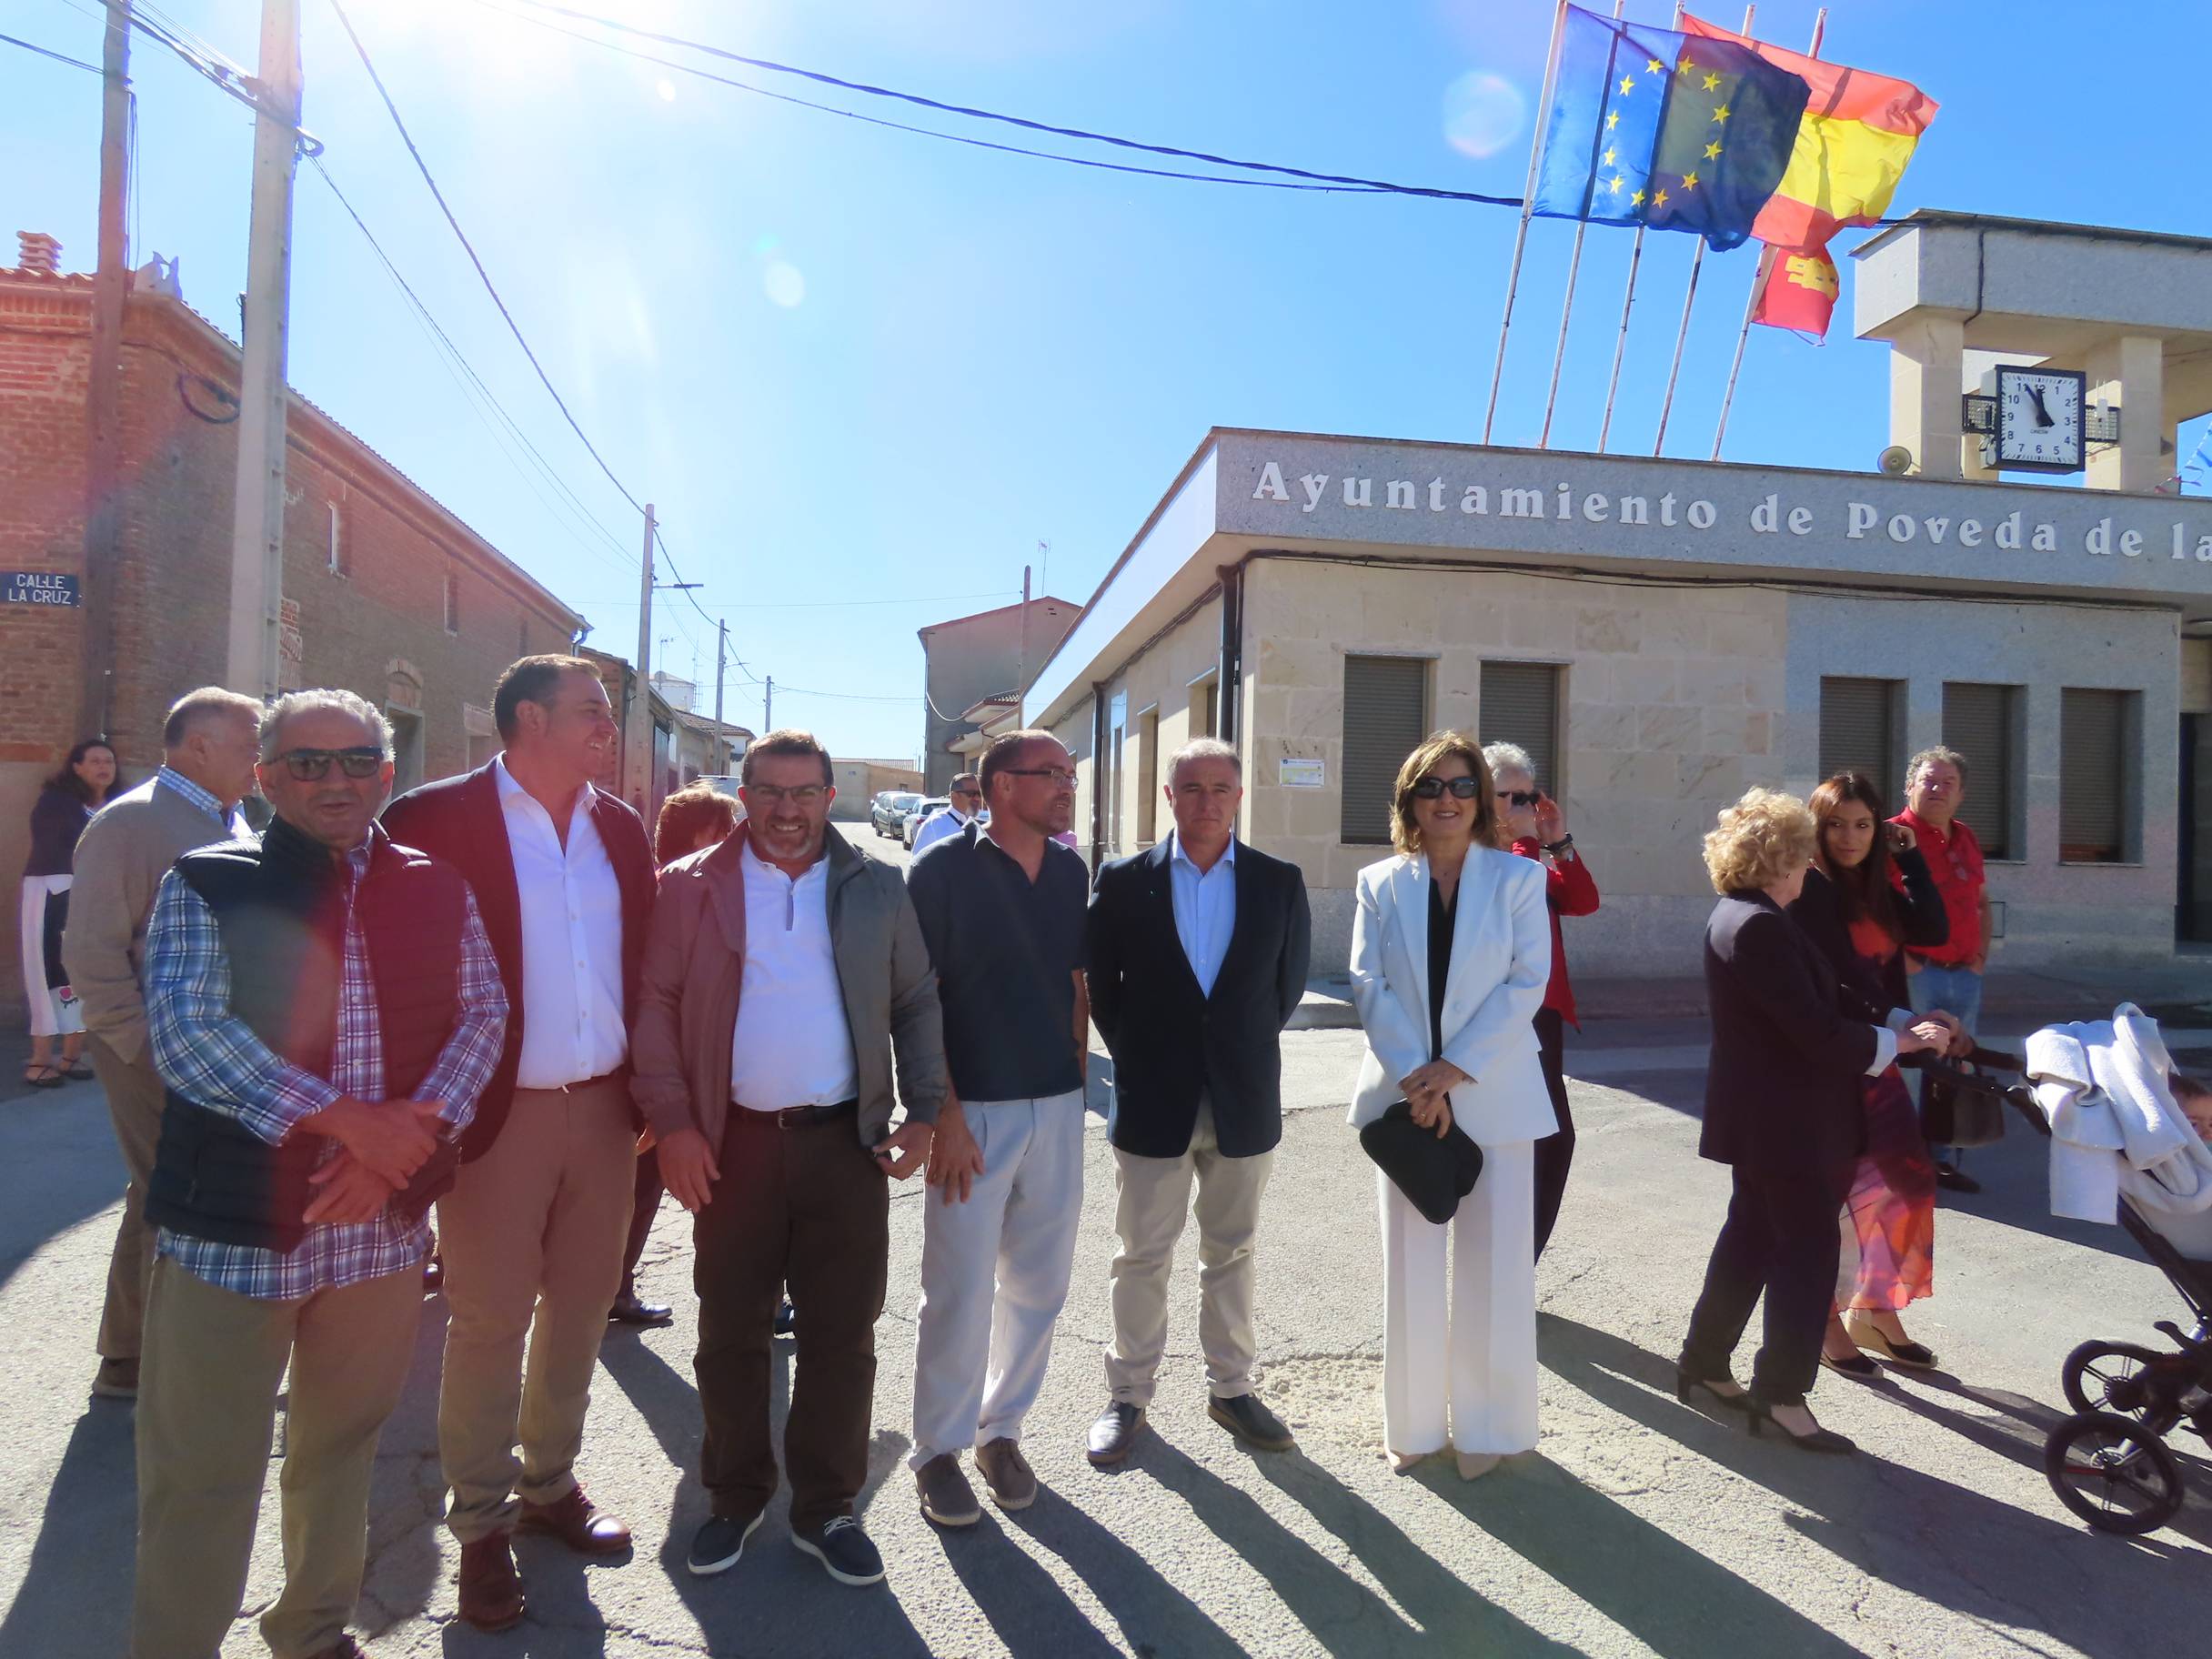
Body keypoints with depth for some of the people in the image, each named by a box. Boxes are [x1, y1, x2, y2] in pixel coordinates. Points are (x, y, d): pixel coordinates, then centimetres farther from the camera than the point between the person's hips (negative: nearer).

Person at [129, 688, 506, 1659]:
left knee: (343, 1445, 19)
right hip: (233, 1223, -3)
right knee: (202, 1480, 7)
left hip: (386, 1220, 4)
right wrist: (342, 1119, -19)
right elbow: (185, 1033, -13)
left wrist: (413, 1127, -14)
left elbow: (483, 1014, 2)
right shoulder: (207, 885, -3)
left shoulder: (439, 890, 6)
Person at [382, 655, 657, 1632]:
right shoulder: (435, 818, -8)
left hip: (604, 1108, 5)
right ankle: (481, 1525, 25)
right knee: (488, 1322, 7)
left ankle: (550, 1484, 35)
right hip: (497, 1111, -5)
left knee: (580, 1309, 15)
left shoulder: (622, 829, 8)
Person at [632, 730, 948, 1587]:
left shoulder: (876, 887, 5)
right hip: (732, 1140, 0)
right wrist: (672, 1122, -8)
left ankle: (826, 1508, 25)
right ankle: (736, 1499, 31)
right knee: (730, 1331, 12)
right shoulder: (690, 886, 1)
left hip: (846, 1140, 1)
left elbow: (917, 1002, 8)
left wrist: (923, 1112, 0)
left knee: (842, 1332, 8)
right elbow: (654, 1004, -1)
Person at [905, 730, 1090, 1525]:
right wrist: (942, 1112, -13)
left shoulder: (1070, 873, 7)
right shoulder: (944, 869, -8)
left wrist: (1077, 1066, 9)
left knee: (1038, 1283, 12)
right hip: (973, 1109, -5)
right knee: (959, 1290, 3)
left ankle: (1001, 1428, 31)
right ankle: (938, 1449, 22)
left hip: (1058, 1107, 5)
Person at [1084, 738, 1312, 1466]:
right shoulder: (1123, 880, -4)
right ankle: (1127, 1395, 25)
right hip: (1153, 1103, -1)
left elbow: (1289, 982, 8)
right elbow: (1098, 983, 3)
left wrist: (1246, 1051, 8)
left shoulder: (1280, 882, -1)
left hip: (1244, 1102, 1)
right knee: (1142, 1256, 10)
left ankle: (1230, 1387, 30)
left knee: (1231, 1252, 15)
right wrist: (1137, 1059, 3)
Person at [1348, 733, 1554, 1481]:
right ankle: (1414, 1422, 23)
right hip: (1406, 1093, 1)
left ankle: (1488, 1426, 21)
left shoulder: (1519, 879, 1)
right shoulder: (1380, 884, 4)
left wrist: (1456, 1068, -14)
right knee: (1411, 1264, 9)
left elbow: (1527, 983, -6)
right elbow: (1370, 986, -2)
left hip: (1493, 1095, -1)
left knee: (1492, 1266, 5)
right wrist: (1416, 1077, -13)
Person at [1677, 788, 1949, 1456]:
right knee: (1810, 1248, 0)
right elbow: (1816, 1030, -25)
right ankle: (1781, 1393, 9)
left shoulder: (1744, 917, 10)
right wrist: (1903, 1040, -13)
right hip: (1783, 1119, -10)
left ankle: (1704, 1359, 27)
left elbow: (1811, 1008, 15)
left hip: (1767, 1116, 10)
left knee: (1753, 1236, 17)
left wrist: (1902, 1023, 13)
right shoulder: (1759, 926, -23)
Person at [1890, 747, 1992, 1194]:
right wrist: (1896, 956, -17)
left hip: (1965, 974, 7)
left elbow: (1982, 902, 26)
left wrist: (1982, 951, 13)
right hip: (1915, 974, -7)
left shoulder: (1966, 839, 14)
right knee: (1910, 1067, -4)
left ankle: (1943, 1159, 26)